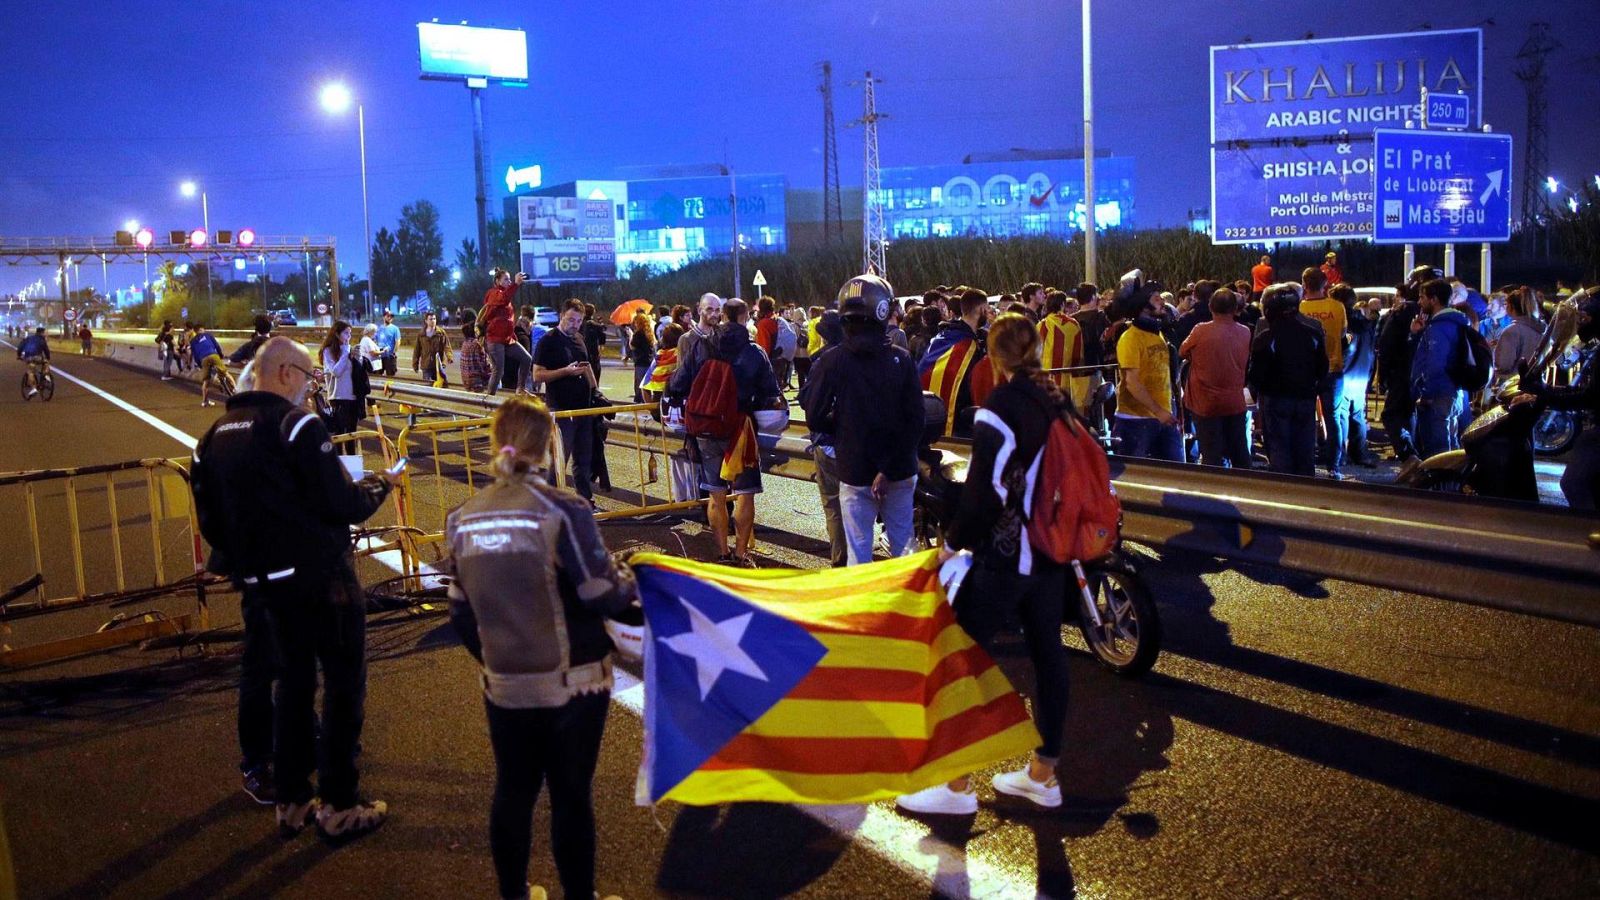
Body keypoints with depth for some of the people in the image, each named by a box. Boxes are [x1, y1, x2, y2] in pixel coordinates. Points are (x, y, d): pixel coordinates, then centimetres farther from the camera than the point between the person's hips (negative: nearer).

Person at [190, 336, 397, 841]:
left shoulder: (216, 434, 7)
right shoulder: (295, 423, -16)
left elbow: (210, 518, 11)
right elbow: (344, 506, -19)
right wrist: (380, 484, -1)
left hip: (264, 581, 7)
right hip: (320, 576, -7)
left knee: (294, 678, 19)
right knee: (344, 680, 4)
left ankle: (292, 801, 26)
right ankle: (339, 807, 8)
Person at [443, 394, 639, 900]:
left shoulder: (463, 519, -1)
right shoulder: (561, 511, -17)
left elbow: (461, 613, 7)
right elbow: (603, 596, -14)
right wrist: (629, 578, 7)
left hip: (504, 685, 5)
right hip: (572, 683, -4)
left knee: (513, 790, 18)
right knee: (571, 795, 9)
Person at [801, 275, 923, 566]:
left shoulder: (831, 362, -10)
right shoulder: (902, 360, -8)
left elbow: (815, 417, -6)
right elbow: (914, 420, -14)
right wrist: (890, 468, -13)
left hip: (856, 473, -1)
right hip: (900, 471, 1)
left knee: (859, 550, 7)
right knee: (903, 545, 15)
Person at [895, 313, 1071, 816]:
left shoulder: (999, 410, -16)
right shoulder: (1061, 403, 6)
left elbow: (985, 490, -18)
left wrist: (954, 542, -6)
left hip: (1005, 555, -8)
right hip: (1053, 552, 8)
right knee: (1047, 652, 14)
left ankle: (958, 785, 5)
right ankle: (1043, 774, 25)